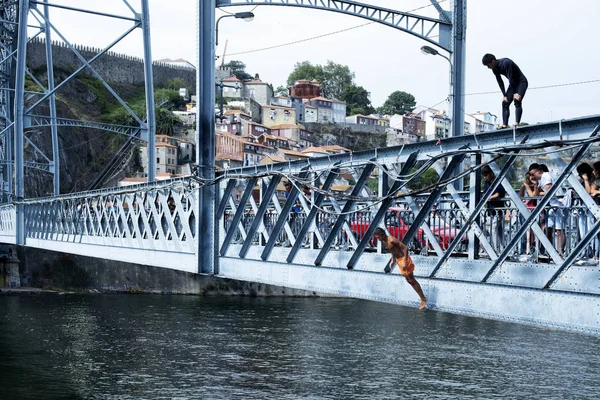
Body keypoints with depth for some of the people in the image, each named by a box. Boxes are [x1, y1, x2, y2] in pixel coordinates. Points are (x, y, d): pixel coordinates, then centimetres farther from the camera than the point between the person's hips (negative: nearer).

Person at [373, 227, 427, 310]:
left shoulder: (392, 240, -25)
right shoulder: (384, 242, 5)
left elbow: (405, 248, -26)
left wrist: (405, 262, -27)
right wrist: (392, 261, 12)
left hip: (403, 259, -10)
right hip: (398, 260, 10)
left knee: (412, 280, 0)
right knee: (409, 280, 14)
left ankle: (423, 299, 10)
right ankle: (422, 298, 22)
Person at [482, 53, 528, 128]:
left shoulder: (506, 63, -28)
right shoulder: (495, 69, -4)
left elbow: (511, 78, -29)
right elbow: (500, 82, -1)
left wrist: (515, 93, -28)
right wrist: (504, 95, -7)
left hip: (521, 82, -8)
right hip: (512, 84, 8)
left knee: (517, 101, -24)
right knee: (505, 103, -4)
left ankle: (517, 124, -32)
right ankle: (505, 125, -9)